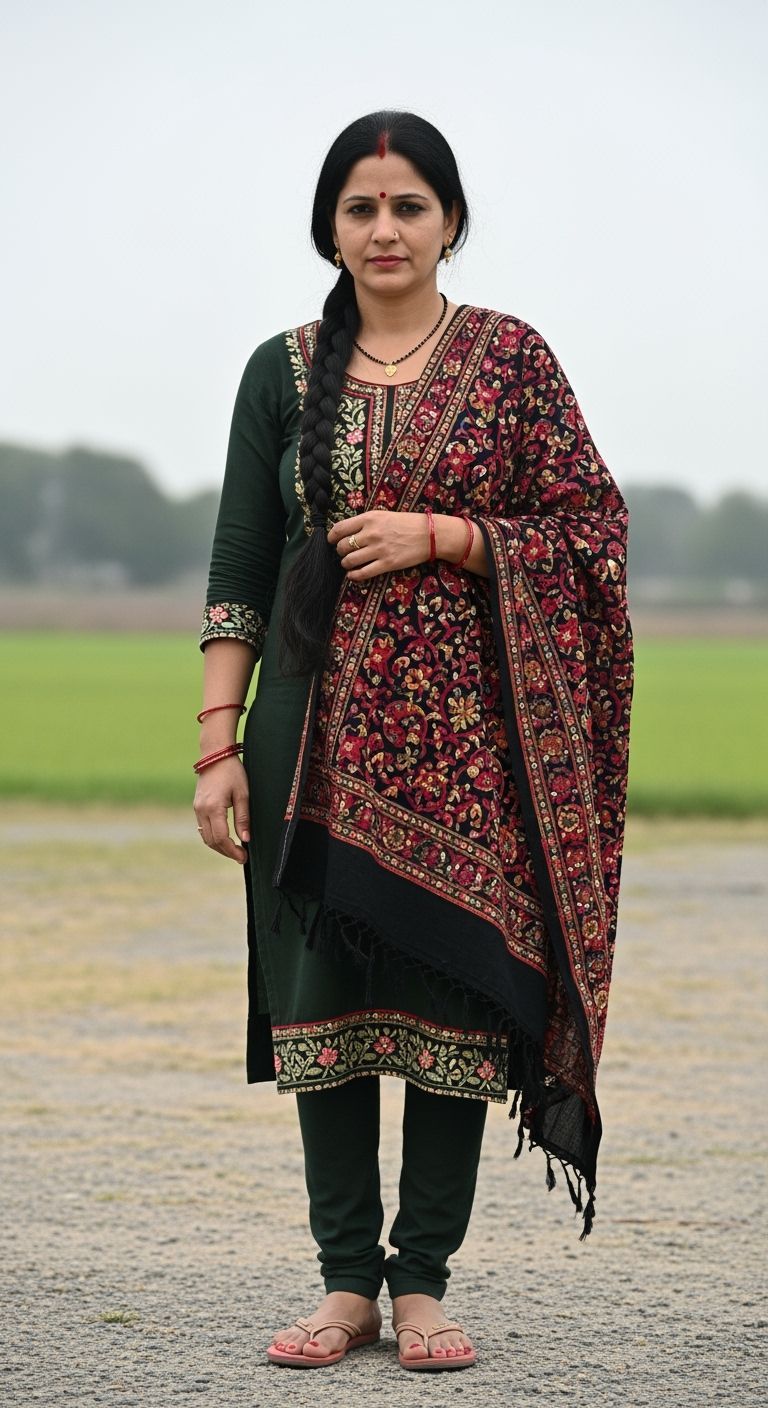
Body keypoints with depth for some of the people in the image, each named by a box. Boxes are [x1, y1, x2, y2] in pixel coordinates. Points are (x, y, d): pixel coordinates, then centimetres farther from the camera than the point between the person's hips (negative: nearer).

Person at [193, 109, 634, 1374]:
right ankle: (346, 1282, 11)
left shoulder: (510, 358, 3)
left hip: (466, 731, -1)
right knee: (322, 995, 2)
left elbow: (590, 530, 0)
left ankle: (424, 1281, 8)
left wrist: (435, 534, -12)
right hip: (324, 729, 2)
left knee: (458, 992, -1)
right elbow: (239, 571, 7)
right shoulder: (283, 372, 8)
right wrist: (218, 744, 0)